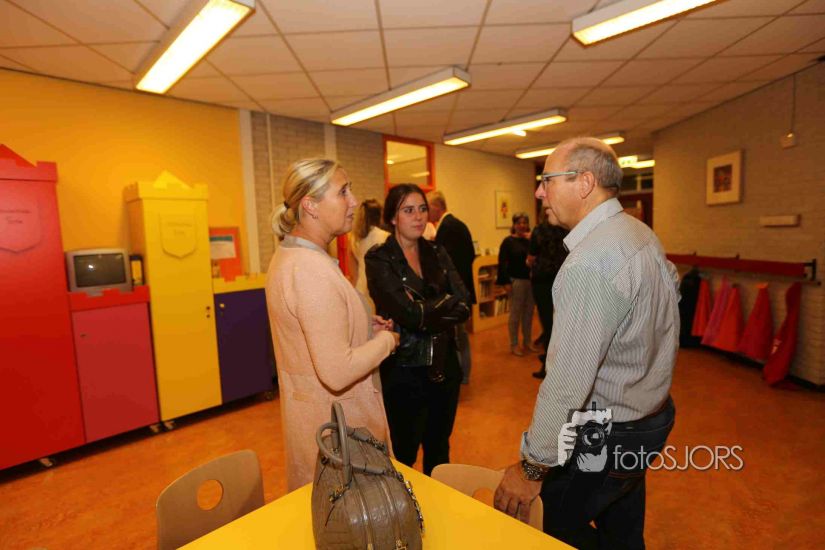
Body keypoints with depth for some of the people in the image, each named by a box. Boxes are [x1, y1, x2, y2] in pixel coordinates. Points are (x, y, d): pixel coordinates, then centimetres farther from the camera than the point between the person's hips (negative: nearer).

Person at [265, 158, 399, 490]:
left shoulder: (287, 256, 5)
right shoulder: (313, 270, -28)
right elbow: (337, 372, -30)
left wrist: (364, 328, 5)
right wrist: (387, 340, -14)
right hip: (335, 424, -9)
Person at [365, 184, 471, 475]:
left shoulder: (437, 252, 4)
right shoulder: (379, 259, -11)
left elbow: (463, 305, -7)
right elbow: (408, 313, -24)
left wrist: (424, 312, -18)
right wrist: (447, 304, -13)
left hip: (443, 366, 5)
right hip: (402, 372, -5)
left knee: (439, 451, 23)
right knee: (403, 457, 14)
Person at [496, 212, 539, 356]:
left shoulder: (530, 240, 8)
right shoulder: (508, 241, -4)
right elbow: (502, 263, -11)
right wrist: (505, 282, -15)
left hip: (531, 280, 5)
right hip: (516, 281, -4)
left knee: (529, 312, 13)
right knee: (515, 313, 2)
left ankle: (528, 342, 28)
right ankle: (514, 345, 14)